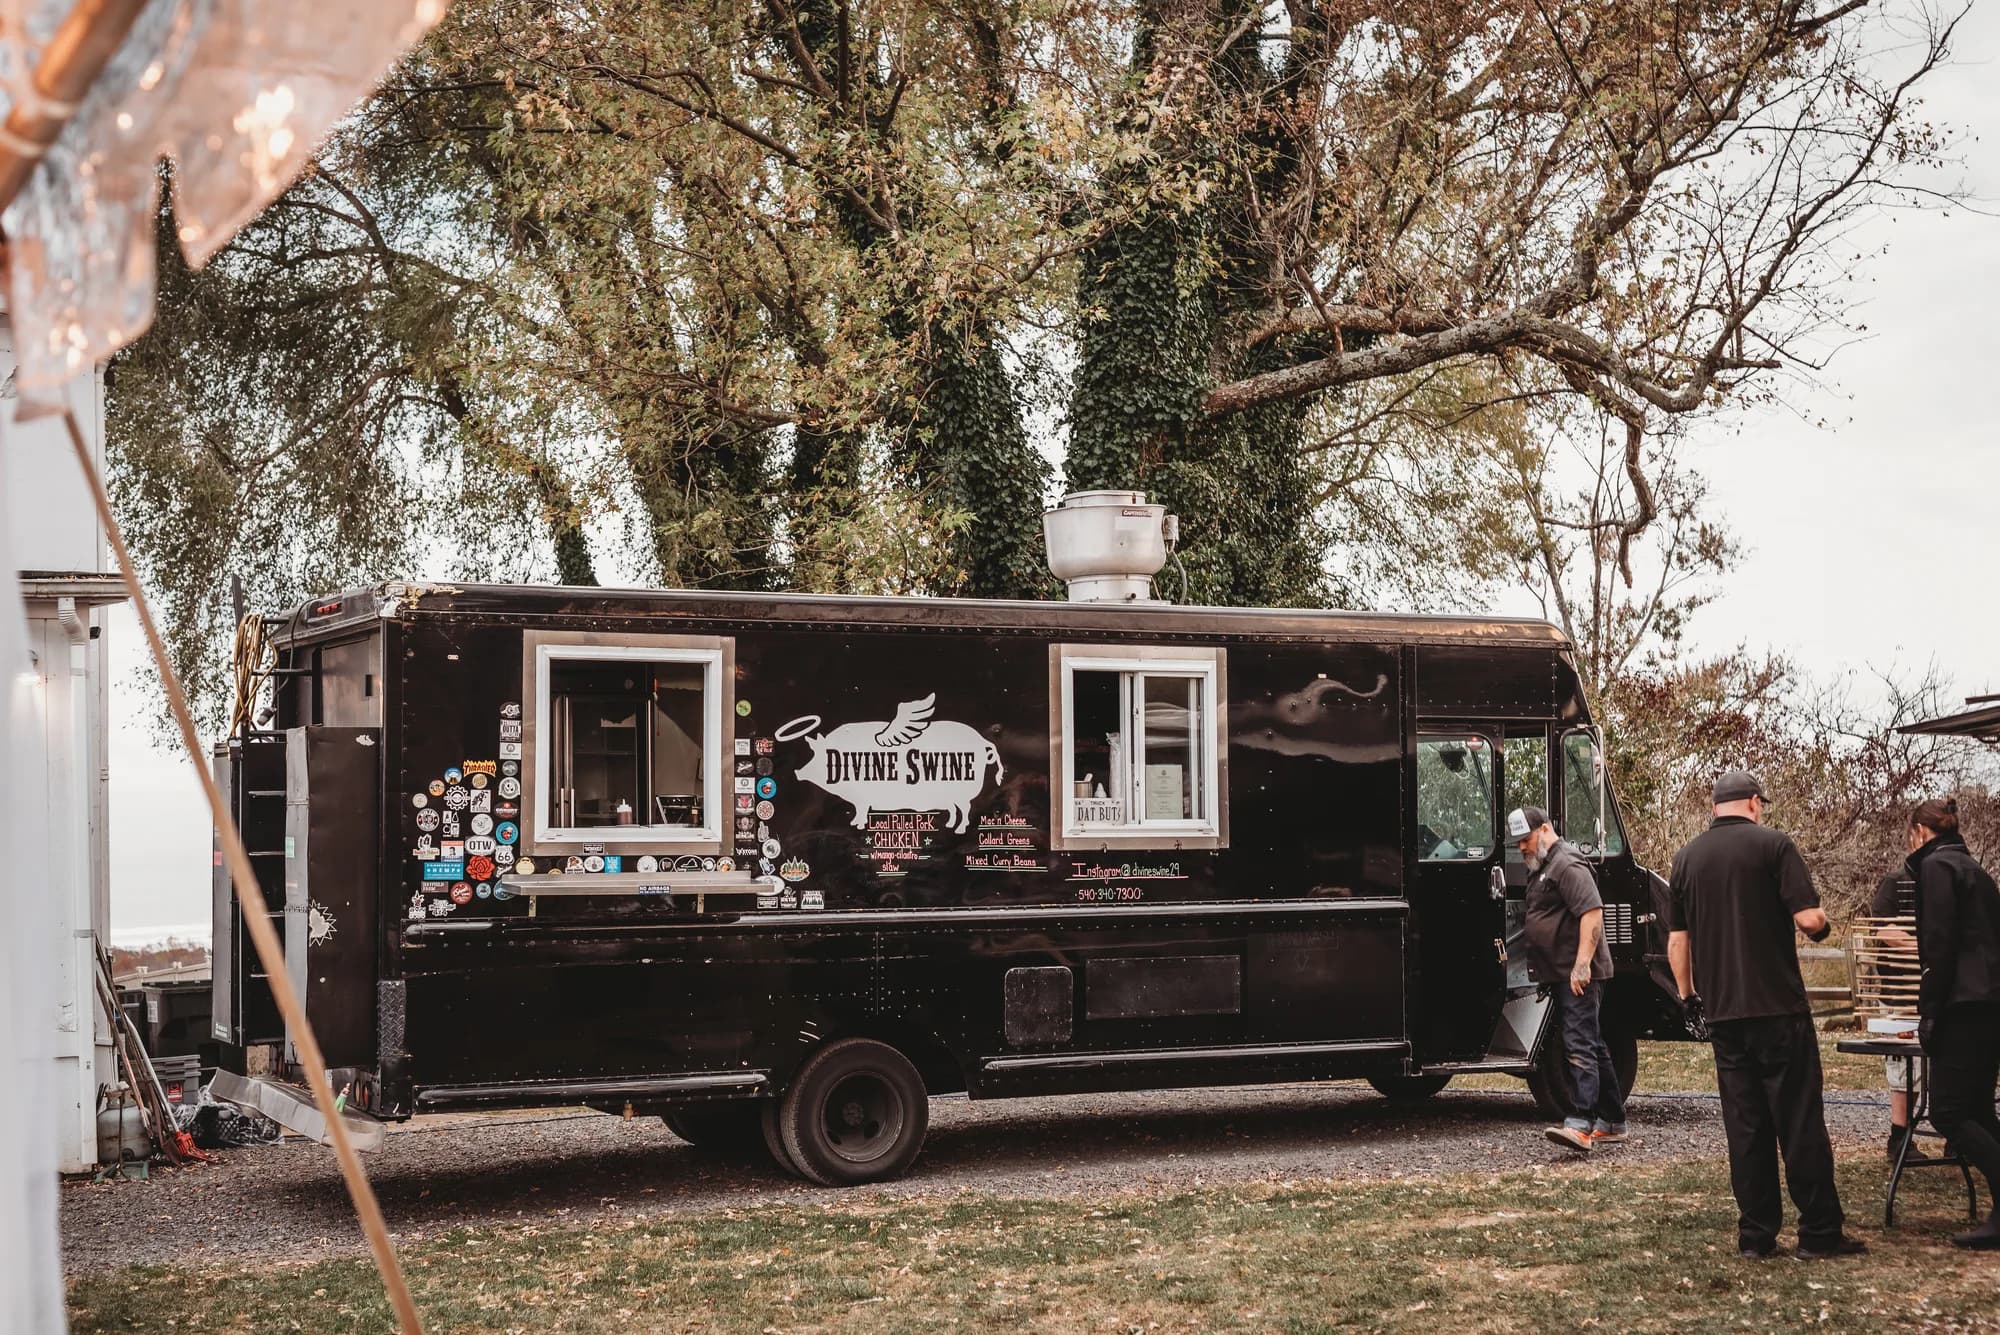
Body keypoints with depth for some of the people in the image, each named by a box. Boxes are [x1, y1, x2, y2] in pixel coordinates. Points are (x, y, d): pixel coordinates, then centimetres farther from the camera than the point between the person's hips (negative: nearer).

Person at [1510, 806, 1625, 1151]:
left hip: (1578, 975, -11)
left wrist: (1582, 963, -28)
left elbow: (1592, 912, -23)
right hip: (1561, 975, 11)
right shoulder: (1541, 869, 20)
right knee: (1594, 1047, 14)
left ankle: (1581, 1125, -24)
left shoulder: (1567, 866, -12)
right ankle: (1612, 1123, 21)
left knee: (1579, 1045, -17)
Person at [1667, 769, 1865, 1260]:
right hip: (1779, 1009, -5)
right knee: (1800, 1122, 1)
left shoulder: (1686, 858, 9)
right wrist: (1822, 923, 8)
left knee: (1745, 1125, 8)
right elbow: (1809, 918, -14)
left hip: (1722, 1013, 5)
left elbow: (1676, 941, 10)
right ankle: (1819, 1232, 4)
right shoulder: (1773, 845, -6)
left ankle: (1755, 1235, 9)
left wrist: (1689, 997, 21)